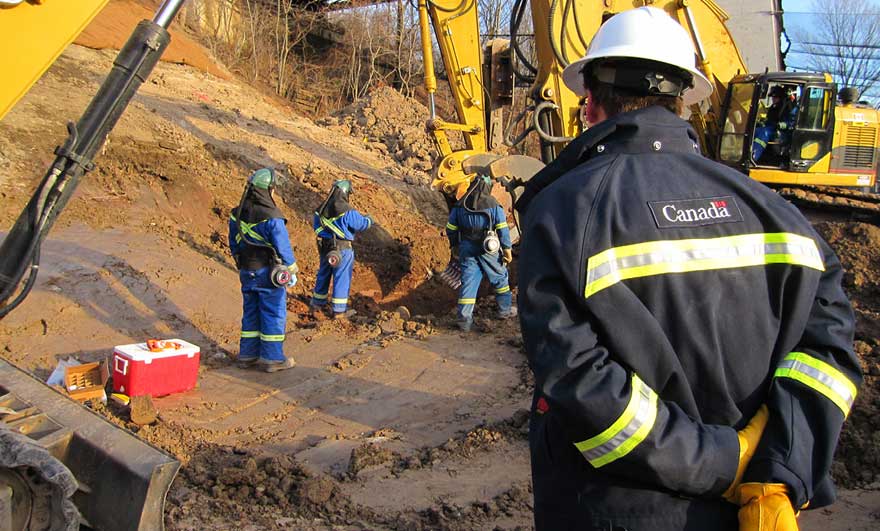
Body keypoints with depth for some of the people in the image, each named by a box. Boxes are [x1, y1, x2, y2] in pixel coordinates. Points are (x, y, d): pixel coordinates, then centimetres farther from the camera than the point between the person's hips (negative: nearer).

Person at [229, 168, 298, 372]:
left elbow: (234, 244, 13)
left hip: (247, 272, 7)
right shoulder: (271, 218, -19)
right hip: (269, 273, -7)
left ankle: (247, 355, 21)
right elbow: (283, 247, -15)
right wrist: (292, 272, -2)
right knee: (274, 315, 2)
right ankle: (273, 358, 6)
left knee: (251, 313, 16)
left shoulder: (237, 214, 4)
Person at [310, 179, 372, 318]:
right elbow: (363, 224, -14)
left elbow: (316, 225, 16)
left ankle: (318, 302, 35)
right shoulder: (347, 210, -20)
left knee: (324, 274, 22)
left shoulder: (321, 208, 2)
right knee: (342, 277, 2)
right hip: (342, 248, -7)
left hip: (324, 246, 7)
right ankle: (339, 309, 7)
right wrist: (369, 219, 8)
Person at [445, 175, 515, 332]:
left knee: (468, 282, 4)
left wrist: (454, 246, 22)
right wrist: (507, 248, 0)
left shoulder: (459, 206, 3)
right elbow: (503, 229, -7)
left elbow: (450, 229, 8)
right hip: (488, 249, -2)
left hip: (467, 250, 2)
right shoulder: (494, 205, -5)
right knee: (499, 277, 17)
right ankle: (504, 310, 28)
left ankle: (464, 319, 1)